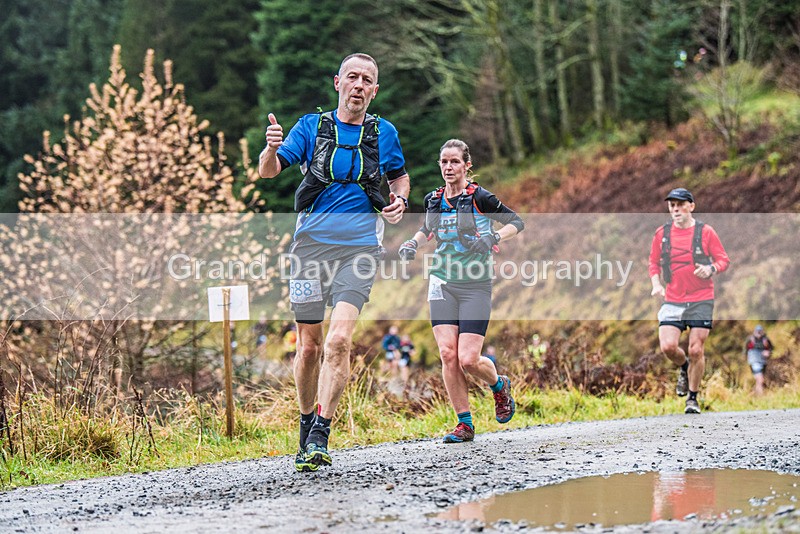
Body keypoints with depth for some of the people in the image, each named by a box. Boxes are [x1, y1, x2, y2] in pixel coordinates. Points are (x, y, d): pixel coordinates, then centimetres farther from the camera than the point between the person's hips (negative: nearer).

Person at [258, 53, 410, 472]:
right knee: (309, 346, 6)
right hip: (311, 244, 1)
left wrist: (399, 201, 3)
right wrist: (272, 149, -26)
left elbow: (399, 175, 25)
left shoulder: (383, 132, 8)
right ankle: (306, 425, 27)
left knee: (339, 339, -19)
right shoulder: (312, 126, 5)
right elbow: (268, 171, -3)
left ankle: (320, 437, -18)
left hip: (359, 247, -1)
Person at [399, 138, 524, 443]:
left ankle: (500, 386, 24)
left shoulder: (479, 198, -8)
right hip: (442, 283, 4)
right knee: (447, 354, -9)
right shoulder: (433, 200, 8)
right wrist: (413, 243, 9)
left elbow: (516, 222, 0)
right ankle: (465, 424, 2)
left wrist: (493, 238, -18)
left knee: (468, 360, -11)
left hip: (475, 286, -4)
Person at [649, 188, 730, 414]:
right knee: (667, 346, -14)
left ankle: (693, 398, 14)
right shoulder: (662, 233, 6)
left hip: (701, 299, -2)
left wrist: (711, 269, -18)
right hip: (672, 300, 2)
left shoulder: (705, 232, -1)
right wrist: (656, 283, -1)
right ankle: (684, 367, 21)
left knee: (696, 350, -3)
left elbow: (724, 260, 3)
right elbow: (654, 263, 17)